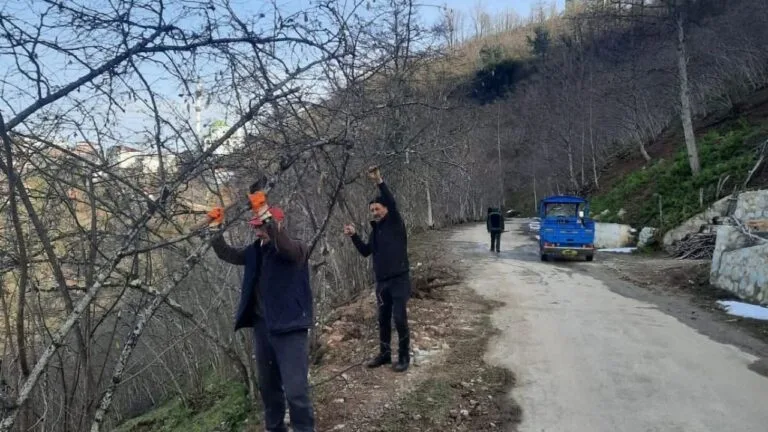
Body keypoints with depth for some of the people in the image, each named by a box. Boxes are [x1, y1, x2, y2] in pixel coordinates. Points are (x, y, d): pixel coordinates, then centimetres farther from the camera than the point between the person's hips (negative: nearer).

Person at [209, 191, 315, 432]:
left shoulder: (295, 249, -10)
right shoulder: (256, 251, 9)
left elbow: (284, 244, -32)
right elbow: (227, 253, 11)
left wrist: (268, 216, -41)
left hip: (290, 328, -7)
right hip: (262, 326, 7)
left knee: (295, 389, -10)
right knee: (268, 386, 19)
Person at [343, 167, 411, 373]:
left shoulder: (396, 224, -6)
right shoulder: (376, 230, 13)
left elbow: (392, 203, -23)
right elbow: (366, 251, 18)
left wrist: (379, 182, -32)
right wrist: (354, 236, 5)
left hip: (399, 280, -7)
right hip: (382, 281, 7)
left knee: (400, 319, -6)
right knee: (383, 319, 13)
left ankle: (404, 356, 8)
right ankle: (384, 353, 26)